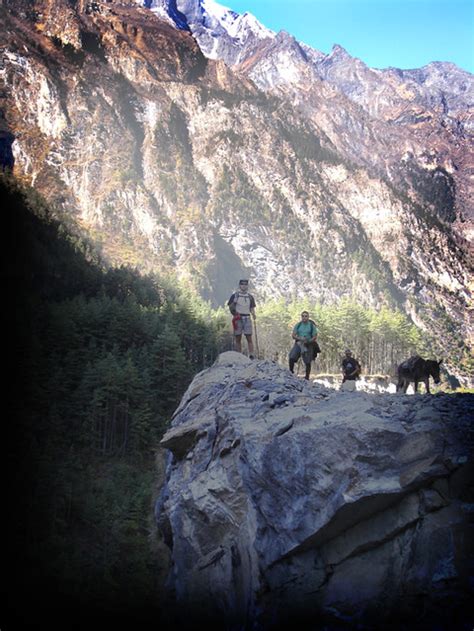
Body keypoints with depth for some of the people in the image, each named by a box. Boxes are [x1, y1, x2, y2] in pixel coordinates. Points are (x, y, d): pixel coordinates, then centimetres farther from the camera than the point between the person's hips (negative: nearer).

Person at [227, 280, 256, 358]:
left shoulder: (250, 297, 13)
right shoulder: (235, 295, 4)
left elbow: (252, 308, 15)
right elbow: (230, 307, 4)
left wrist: (253, 314, -5)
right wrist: (234, 314, -14)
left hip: (247, 318, 2)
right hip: (237, 319, -2)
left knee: (249, 337, -6)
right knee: (238, 338, 2)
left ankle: (251, 355, -9)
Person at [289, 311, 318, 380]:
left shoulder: (312, 326, 1)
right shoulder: (298, 325, 8)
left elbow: (315, 337, -2)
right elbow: (293, 335, 4)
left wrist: (308, 341, -19)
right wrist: (299, 338, -16)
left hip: (308, 345, -1)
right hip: (298, 343, 1)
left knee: (307, 362, 0)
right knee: (291, 358, -16)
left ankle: (307, 377, 10)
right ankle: (290, 373, 1)